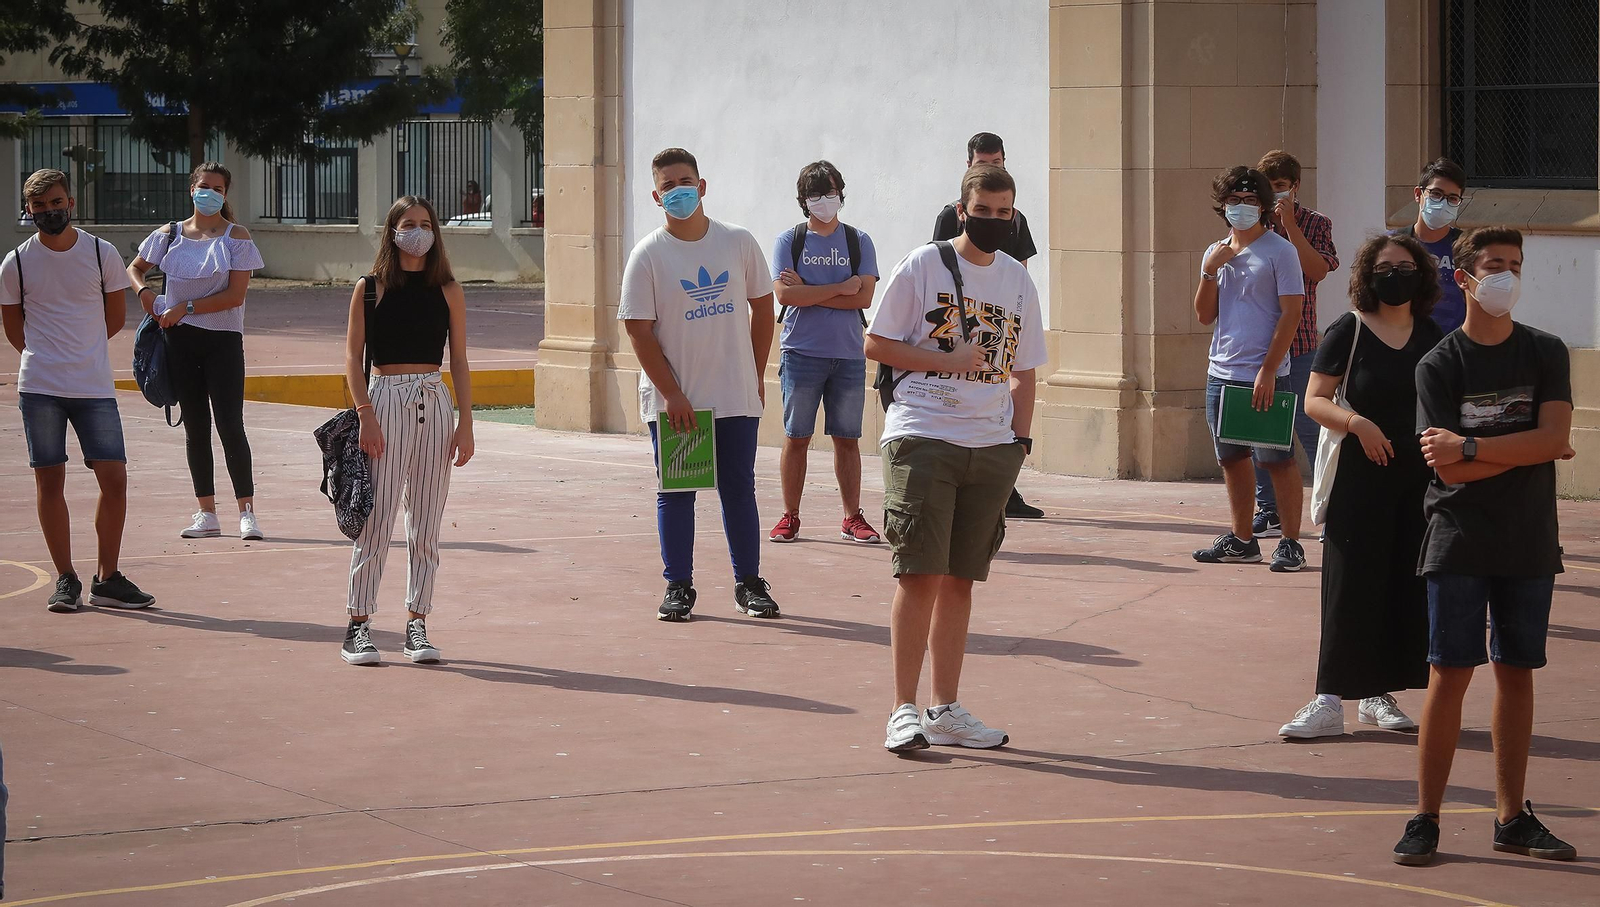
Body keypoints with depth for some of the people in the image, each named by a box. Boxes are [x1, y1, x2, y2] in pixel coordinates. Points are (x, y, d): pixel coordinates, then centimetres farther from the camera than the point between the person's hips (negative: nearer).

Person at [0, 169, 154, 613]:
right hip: (39, 388, -1)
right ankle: (65, 579, 9)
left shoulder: (102, 253, 1)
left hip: (95, 387, 1)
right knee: (49, 480, 1)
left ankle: (107, 579, 7)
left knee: (114, 478, -4)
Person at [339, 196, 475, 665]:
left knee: (426, 524, 4)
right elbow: (353, 357, 1)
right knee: (376, 519, -5)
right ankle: (359, 625, 0)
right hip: (385, 399, -2)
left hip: (435, 402, 2)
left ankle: (417, 625, 10)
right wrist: (365, 414, -10)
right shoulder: (370, 288, 2)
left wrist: (465, 423, 3)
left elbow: (459, 361, 9)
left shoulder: (448, 291, 8)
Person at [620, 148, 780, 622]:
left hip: (737, 396, 2)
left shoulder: (738, 242, 2)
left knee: (739, 490, 7)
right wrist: (671, 393, -13)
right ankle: (678, 587, 11)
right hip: (673, 400, -2)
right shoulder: (648, 255, -5)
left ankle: (749, 583, 16)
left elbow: (762, 306, 11)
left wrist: (757, 374, 7)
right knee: (675, 493, 3)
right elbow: (638, 330, -7)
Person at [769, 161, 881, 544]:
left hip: (849, 354, 1)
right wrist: (840, 288, -9)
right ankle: (790, 517, 9)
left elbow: (865, 297, -5)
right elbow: (784, 294, -10)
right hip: (801, 352, -1)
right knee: (796, 437, 2)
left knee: (847, 438, 4)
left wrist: (808, 292, -8)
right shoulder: (788, 241, 5)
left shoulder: (858, 242, 8)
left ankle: (852, 518, 9)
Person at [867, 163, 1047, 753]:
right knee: (920, 573, -10)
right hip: (921, 438, -5)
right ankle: (904, 710, -7)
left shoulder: (1017, 280, 14)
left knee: (960, 579, 7)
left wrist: (1019, 441, 8)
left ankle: (945, 709, 13)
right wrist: (949, 361, -11)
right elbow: (876, 345, -1)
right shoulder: (922, 267, -1)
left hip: (990, 446, 5)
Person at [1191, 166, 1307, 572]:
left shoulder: (1280, 251, -5)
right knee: (1232, 459, 12)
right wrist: (1209, 271, -5)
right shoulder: (1216, 253, 13)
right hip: (1221, 374, 7)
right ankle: (1242, 541, 21)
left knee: (1277, 459, -4)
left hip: (1263, 376, -6)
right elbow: (1205, 314, 12)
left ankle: (1290, 543, 0)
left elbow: (1291, 313, -10)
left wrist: (1267, 371, -15)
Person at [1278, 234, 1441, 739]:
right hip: (1361, 475, -4)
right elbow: (1314, 400, -6)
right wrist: (1356, 421, -22)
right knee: (1352, 584, -6)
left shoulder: (1431, 336, 8)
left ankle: (1379, 694, 16)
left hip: (1419, 477, 4)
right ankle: (1331, 701, -4)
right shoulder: (1349, 332, -4)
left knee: (1407, 584, 6)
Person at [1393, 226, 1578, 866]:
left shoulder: (1545, 354, 3)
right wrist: (1526, 452, -8)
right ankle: (1426, 819, 0)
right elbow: (1451, 471, -11)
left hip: (1530, 543, 2)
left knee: (1517, 671, 8)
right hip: (1460, 543, -2)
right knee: (1450, 674, -4)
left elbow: (1554, 437, -11)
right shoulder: (1439, 366, -3)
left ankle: (1512, 817, 15)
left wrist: (1470, 446, -16)